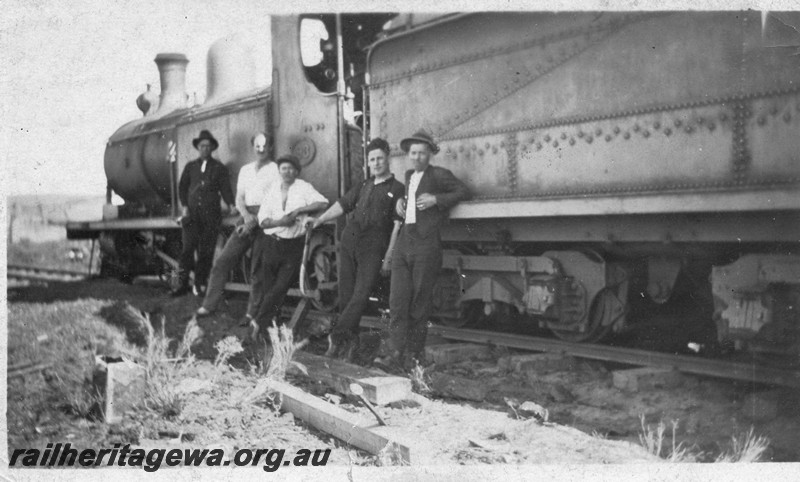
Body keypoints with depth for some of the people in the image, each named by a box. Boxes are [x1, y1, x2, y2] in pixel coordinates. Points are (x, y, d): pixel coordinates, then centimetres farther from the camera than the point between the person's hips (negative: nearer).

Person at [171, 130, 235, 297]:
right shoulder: (190, 167, 16)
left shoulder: (219, 168, 11)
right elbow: (182, 187, 16)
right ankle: (183, 284, -4)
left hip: (211, 214, -1)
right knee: (187, 248, -7)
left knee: (206, 251, -1)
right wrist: (185, 206, 3)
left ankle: (200, 284, 6)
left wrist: (231, 205, -13)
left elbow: (225, 188, 4)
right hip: (192, 213, 1)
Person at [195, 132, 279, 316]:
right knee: (222, 261, -2)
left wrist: (255, 220, -13)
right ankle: (209, 305, 2)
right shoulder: (245, 169, 18)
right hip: (247, 218, 5)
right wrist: (246, 216, -6)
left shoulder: (276, 169, 1)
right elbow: (239, 198, 14)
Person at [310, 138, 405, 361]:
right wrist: (320, 220, 4)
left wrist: (389, 256, -7)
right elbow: (342, 205, 18)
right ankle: (350, 342, 10)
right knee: (346, 295, 3)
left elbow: (397, 224, -2)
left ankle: (337, 337, -9)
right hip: (348, 243, 5)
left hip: (373, 249, -5)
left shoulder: (397, 189, 3)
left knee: (361, 295, -13)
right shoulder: (363, 186, 20)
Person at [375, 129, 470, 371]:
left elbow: (464, 191, -5)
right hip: (404, 242, 6)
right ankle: (394, 353, -6)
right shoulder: (409, 176, 20)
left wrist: (436, 199, -14)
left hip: (426, 245, -6)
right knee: (398, 300, -4)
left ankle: (413, 356, 8)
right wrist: (401, 203, 16)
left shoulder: (439, 174, 0)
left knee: (420, 302, 0)